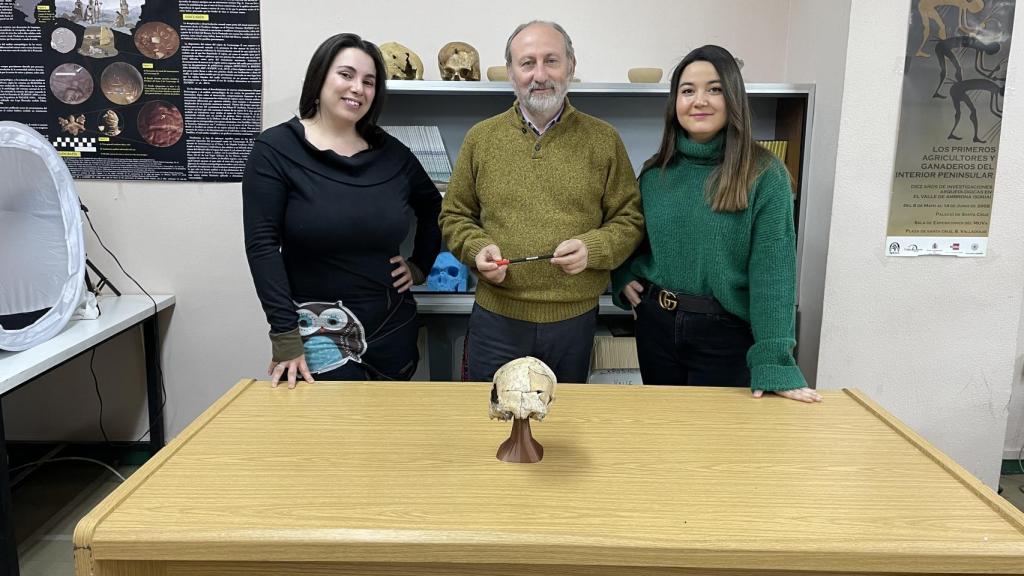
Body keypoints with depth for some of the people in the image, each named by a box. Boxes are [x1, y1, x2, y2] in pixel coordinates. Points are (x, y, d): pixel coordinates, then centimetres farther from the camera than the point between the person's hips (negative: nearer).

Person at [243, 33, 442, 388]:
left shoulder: (392, 153, 4)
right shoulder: (275, 150, -6)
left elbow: (434, 207, 22)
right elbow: (262, 246, -11)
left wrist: (419, 266, 11)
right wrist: (285, 338, -16)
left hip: (392, 332, 4)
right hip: (315, 334, -4)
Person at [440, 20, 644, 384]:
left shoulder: (603, 139, 0)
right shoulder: (480, 138, 3)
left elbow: (629, 220, 3)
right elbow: (454, 216, 9)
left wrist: (593, 248, -16)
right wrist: (477, 248, -11)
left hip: (575, 320, 0)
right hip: (496, 318, 0)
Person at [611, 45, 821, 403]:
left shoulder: (764, 175, -10)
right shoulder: (655, 173, 3)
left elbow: (772, 270, -16)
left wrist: (773, 363, -22)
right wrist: (623, 277, -1)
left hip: (725, 333, -4)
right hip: (656, 325, 4)